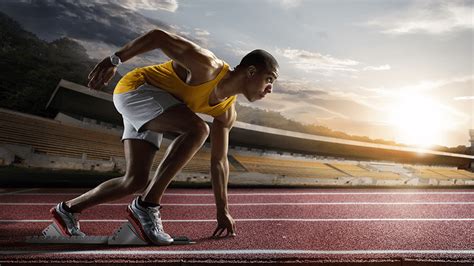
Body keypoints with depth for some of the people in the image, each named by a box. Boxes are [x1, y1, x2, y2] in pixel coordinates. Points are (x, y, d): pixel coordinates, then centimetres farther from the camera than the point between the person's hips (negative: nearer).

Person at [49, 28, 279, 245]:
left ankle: (68, 210, 22)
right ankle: (146, 206, -24)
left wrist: (223, 211, 8)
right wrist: (114, 60, -23)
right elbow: (159, 36, -20)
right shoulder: (208, 67, -23)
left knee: (136, 181, 4)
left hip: (148, 111, 9)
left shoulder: (227, 113, 1)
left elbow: (219, 160, 7)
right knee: (197, 129, -29)